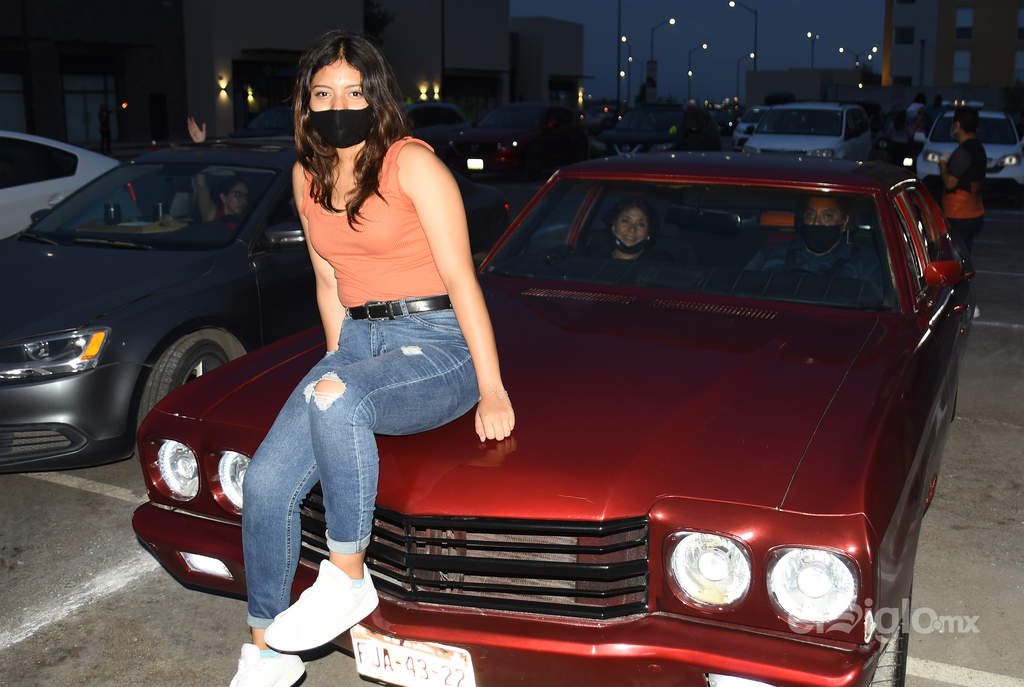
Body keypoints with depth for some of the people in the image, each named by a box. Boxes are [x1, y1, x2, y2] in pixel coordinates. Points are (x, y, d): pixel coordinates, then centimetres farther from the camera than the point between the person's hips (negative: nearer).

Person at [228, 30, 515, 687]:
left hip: (437, 344, -6)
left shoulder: (412, 163, -10)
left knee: (333, 399, -37)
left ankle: (348, 577, -17)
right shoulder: (308, 176, 11)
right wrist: (338, 358, 13)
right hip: (358, 340, 7)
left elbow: (460, 278, -13)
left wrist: (492, 389, -16)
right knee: (264, 484, -9)